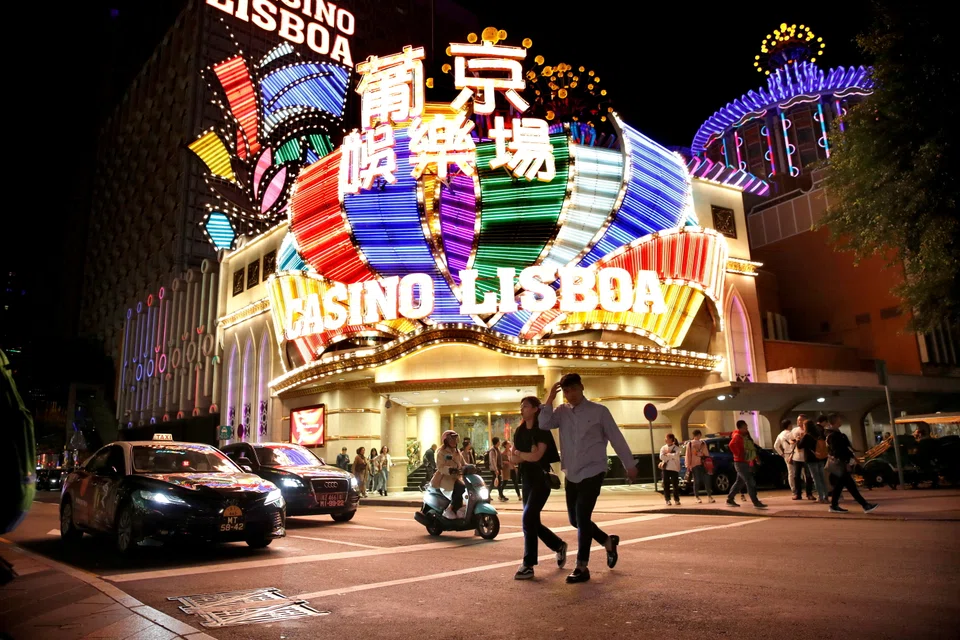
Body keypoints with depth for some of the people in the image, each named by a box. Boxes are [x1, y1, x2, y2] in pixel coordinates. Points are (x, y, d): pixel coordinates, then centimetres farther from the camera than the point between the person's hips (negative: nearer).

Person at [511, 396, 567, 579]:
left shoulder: (543, 430, -10)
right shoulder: (520, 431, 9)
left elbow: (537, 456, -21)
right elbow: (514, 459, 4)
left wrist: (520, 454, -5)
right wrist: (528, 455, -14)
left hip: (541, 480, -7)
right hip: (527, 480, 7)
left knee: (528, 519, -15)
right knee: (533, 522, 10)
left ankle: (529, 565, -7)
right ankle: (559, 546, 34)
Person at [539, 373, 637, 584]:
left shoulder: (599, 411, -5)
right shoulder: (562, 411, 4)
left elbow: (616, 438, 0)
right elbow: (544, 424, -12)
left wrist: (629, 465, 4)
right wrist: (550, 398, -14)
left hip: (592, 472, -5)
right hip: (572, 474, 5)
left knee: (582, 517, -12)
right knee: (574, 519, 12)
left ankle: (582, 568, 0)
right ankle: (608, 541, 37)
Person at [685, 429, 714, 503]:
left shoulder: (703, 443, 12)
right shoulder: (690, 444, 1)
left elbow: (706, 453, 15)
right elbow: (688, 455, -1)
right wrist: (688, 466, -6)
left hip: (703, 464, 3)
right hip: (694, 465, -3)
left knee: (707, 480, 0)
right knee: (696, 481, 1)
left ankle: (709, 496, 9)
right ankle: (697, 497, 9)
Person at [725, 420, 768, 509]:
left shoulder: (745, 436, 15)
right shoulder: (737, 436, -15)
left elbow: (751, 448, 26)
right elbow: (731, 445, -34)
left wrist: (754, 456, 13)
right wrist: (739, 455, -26)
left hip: (745, 463, 10)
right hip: (740, 462, -10)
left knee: (739, 482, 15)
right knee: (750, 482, -10)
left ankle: (730, 499, 23)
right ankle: (756, 503, -9)